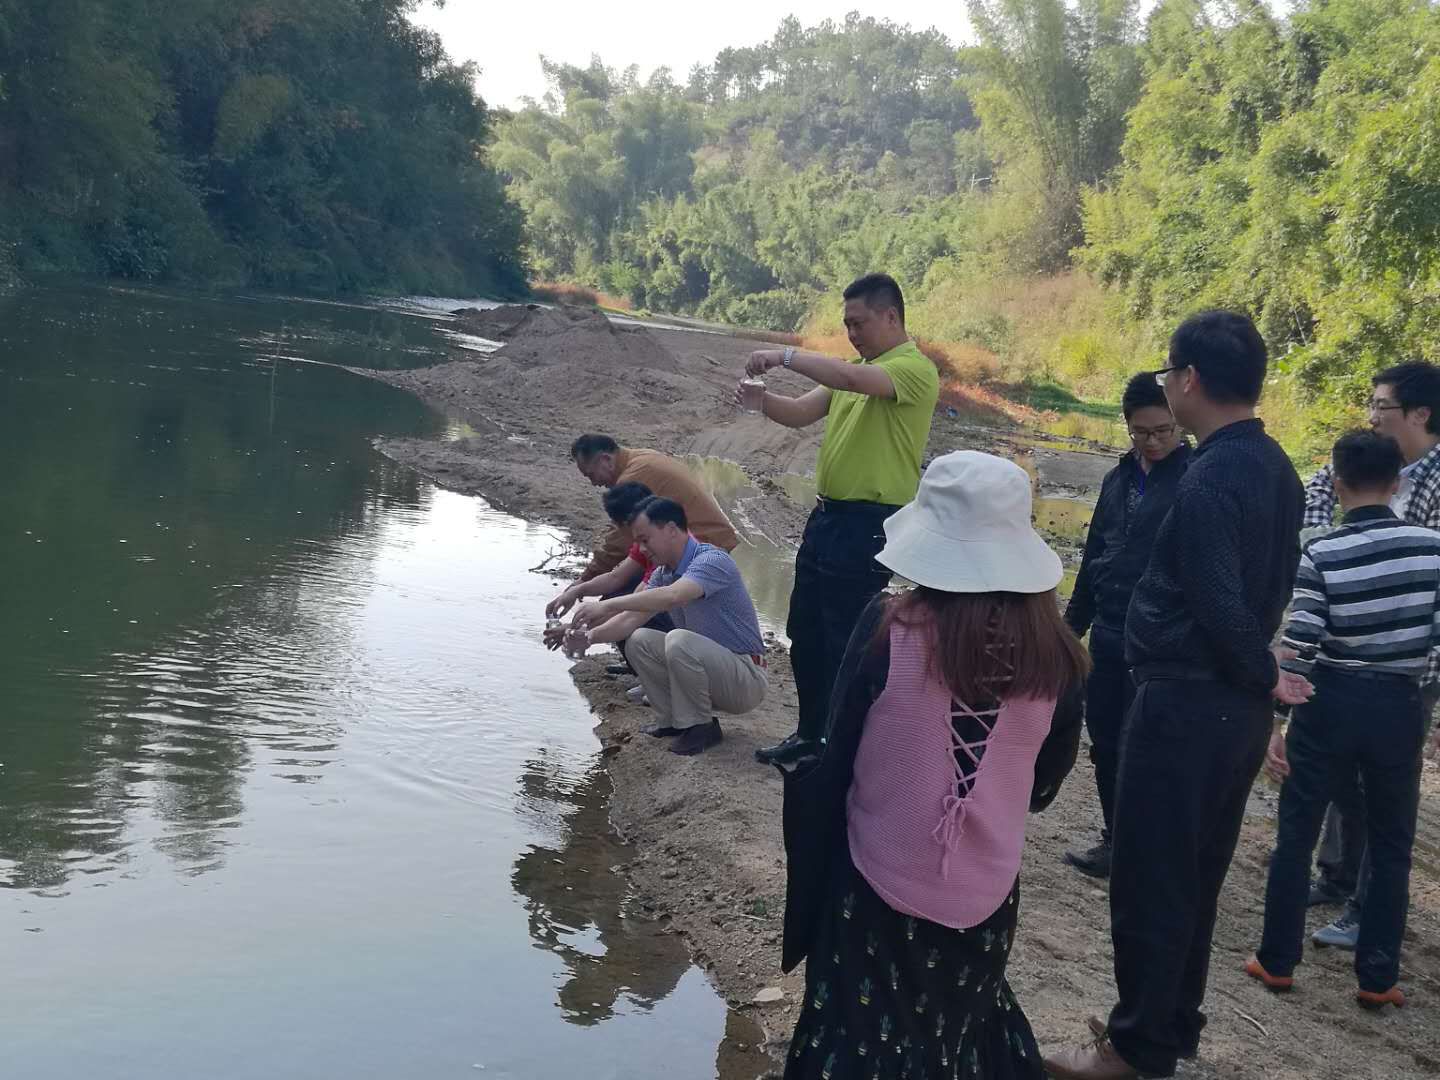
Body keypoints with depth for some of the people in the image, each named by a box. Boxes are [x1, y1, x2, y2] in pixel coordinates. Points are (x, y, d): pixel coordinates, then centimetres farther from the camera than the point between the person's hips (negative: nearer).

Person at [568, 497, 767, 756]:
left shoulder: (711, 560, -22)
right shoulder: (663, 573, 6)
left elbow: (672, 596, -39)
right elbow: (631, 619, 2)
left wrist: (606, 605, -39)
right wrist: (590, 636, -15)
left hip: (745, 679, -8)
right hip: (708, 667, 8)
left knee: (679, 640, -31)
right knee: (639, 641, -3)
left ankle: (701, 725, -11)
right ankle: (673, 719, 7)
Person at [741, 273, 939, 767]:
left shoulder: (915, 368, -13)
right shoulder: (854, 369, 16)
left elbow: (851, 379, -32)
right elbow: (801, 413, 10)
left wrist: (786, 356, -27)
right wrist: (764, 401, -10)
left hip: (870, 524, -9)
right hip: (827, 515, 9)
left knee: (846, 643, -2)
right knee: (803, 632, 16)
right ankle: (811, 732, 30)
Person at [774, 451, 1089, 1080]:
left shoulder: (887, 629, -20)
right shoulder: (1056, 657, -11)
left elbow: (834, 764, -9)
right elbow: (1042, 788, 5)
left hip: (880, 889, -3)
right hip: (987, 897, 3)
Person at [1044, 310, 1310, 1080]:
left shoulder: (1210, 481, -21)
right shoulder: (1275, 468, 8)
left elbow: (1220, 607, -22)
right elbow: (1267, 586, 11)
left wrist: (1264, 675, -7)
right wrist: (1259, 675, 7)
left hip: (1186, 705, -9)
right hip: (1236, 706, 9)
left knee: (1148, 880, 3)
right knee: (1193, 876, 20)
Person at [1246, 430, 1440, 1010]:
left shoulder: (1320, 554, -12)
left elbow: (1298, 649, -14)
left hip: (1330, 703, -2)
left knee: (1295, 837, 12)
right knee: (1390, 847, 14)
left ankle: (1277, 961, 19)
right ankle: (1377, 977, 17)